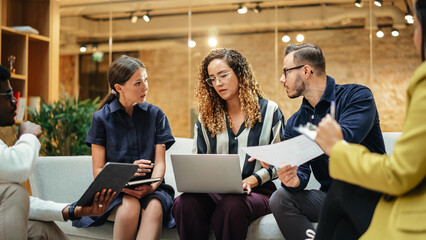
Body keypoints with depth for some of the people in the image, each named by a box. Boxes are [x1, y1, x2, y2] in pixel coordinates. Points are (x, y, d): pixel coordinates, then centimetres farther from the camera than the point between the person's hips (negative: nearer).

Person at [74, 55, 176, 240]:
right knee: (130, 206, -36)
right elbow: (98, 171, 1)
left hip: (148, 188, 1)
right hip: (114, 190, -1)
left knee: (154, 207, -35)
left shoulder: (155, 114, 10)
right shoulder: (102, 118, 4)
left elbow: (159, 163, 4)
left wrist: (152, 186, -18)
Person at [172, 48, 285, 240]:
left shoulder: (269, 111, 8)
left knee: (231, 206, -40)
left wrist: (252, 180, -11)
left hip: (257, 191, -2)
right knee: (184, 203, -33)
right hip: (214, 191, 3)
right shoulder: (206, 117, 17)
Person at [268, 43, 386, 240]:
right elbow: (301, 172, 2)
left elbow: (344, 139, -28)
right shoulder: (295, 123, 10)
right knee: (280, 199, -18)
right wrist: (294, 180, -24)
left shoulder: (357, 95, -9)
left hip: (369, 196, -5)